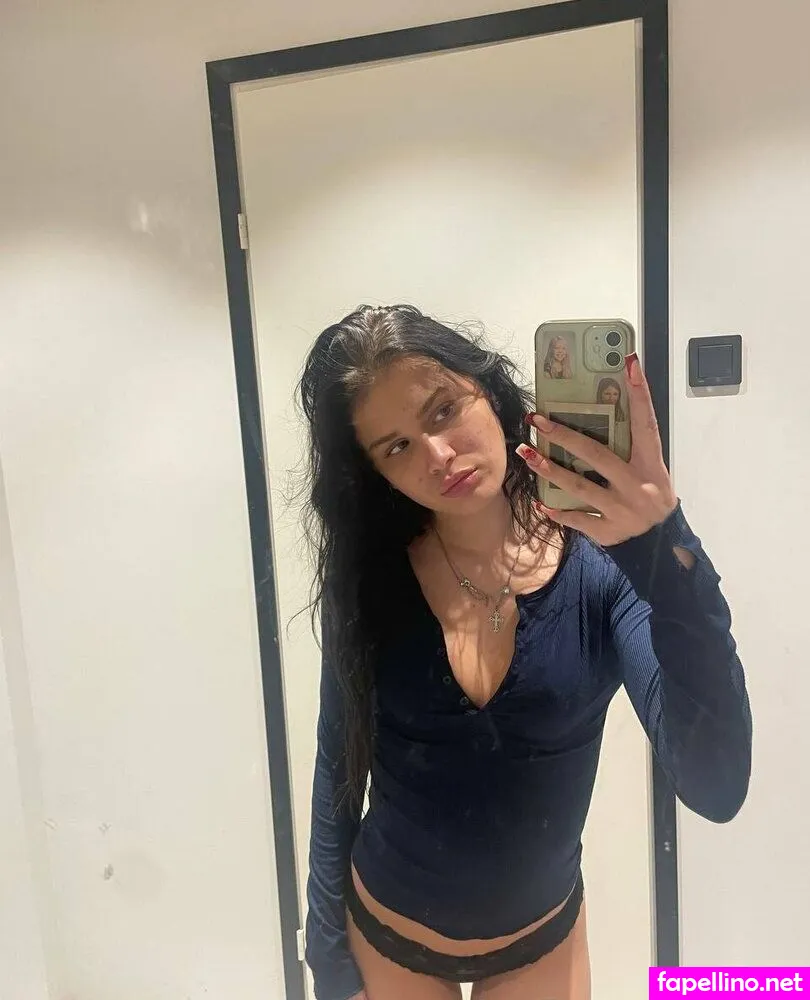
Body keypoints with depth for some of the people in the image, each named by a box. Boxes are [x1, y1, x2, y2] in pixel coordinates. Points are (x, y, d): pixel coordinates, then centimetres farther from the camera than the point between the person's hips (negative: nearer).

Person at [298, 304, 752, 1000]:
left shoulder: (605, 565, -20)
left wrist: (665, 550, -42)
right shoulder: (368, 581, -16)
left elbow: (716, 789, -30)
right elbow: (338, 780, -7)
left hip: (541, 942, 0)